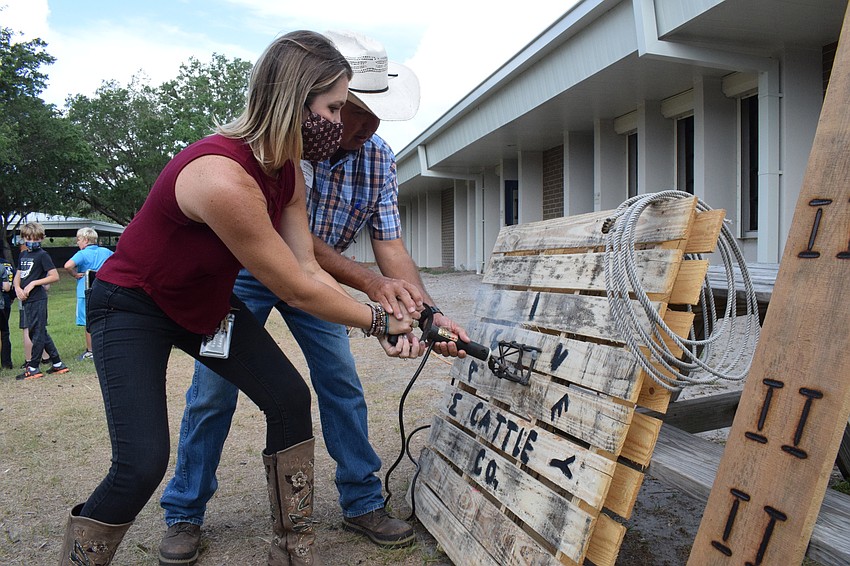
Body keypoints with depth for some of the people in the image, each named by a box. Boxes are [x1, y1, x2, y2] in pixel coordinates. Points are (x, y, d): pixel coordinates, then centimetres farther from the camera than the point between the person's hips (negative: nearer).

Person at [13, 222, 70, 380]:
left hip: (38, 299, -8)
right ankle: (57, 364, 18)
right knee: (41, 333, 11)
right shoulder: (23, 255, 15)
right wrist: (18, 289, -1)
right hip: (26, 300, 8)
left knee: (37, 333, -2)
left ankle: (33, 368, 4)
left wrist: (33, 283, -15)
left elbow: (55, 276, -13)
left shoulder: (42, 255, -6)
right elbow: (17, 277, 18)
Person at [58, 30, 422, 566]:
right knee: (143, 463, -17)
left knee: (290, 397, -3)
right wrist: (377, 319, -16)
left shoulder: (287, 171, -9)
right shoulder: (222, 177, -37)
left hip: (207, 301, 8)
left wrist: (385, 321, -15)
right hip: (132, 307, -7)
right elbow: (296, 290, -29)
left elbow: (309, 268, -9)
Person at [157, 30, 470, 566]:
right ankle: (184, 515, 18)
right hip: (249, 267, -3)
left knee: (343, 384, 0)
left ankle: (363, 503, 16)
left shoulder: (379, 158, -15)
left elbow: (390, 244, -18)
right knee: (213, 389, -2)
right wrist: (369, 281, -45)